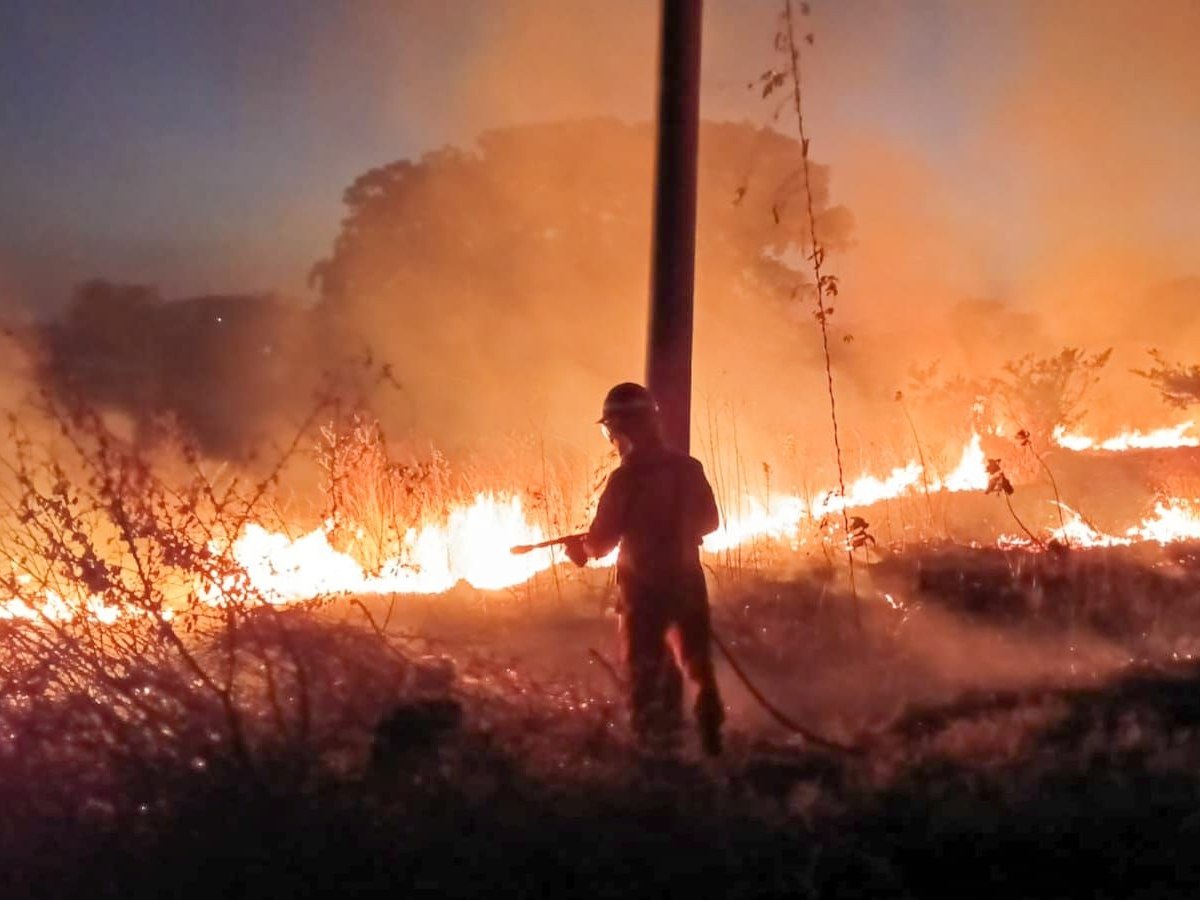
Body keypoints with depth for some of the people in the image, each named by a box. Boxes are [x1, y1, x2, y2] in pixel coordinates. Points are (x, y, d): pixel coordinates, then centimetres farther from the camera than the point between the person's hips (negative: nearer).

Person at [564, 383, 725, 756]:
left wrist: (582, 546, 6)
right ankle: (712, 744, 27)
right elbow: (709, 521, 9)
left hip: (645, 586, -5)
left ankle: (657, 753, 8)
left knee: (647, 673, 7)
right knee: (698, 665, 20)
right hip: (687, 581, 5)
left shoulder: (626, 479, -19)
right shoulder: (689, 468, -3)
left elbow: (601, 541, -15)